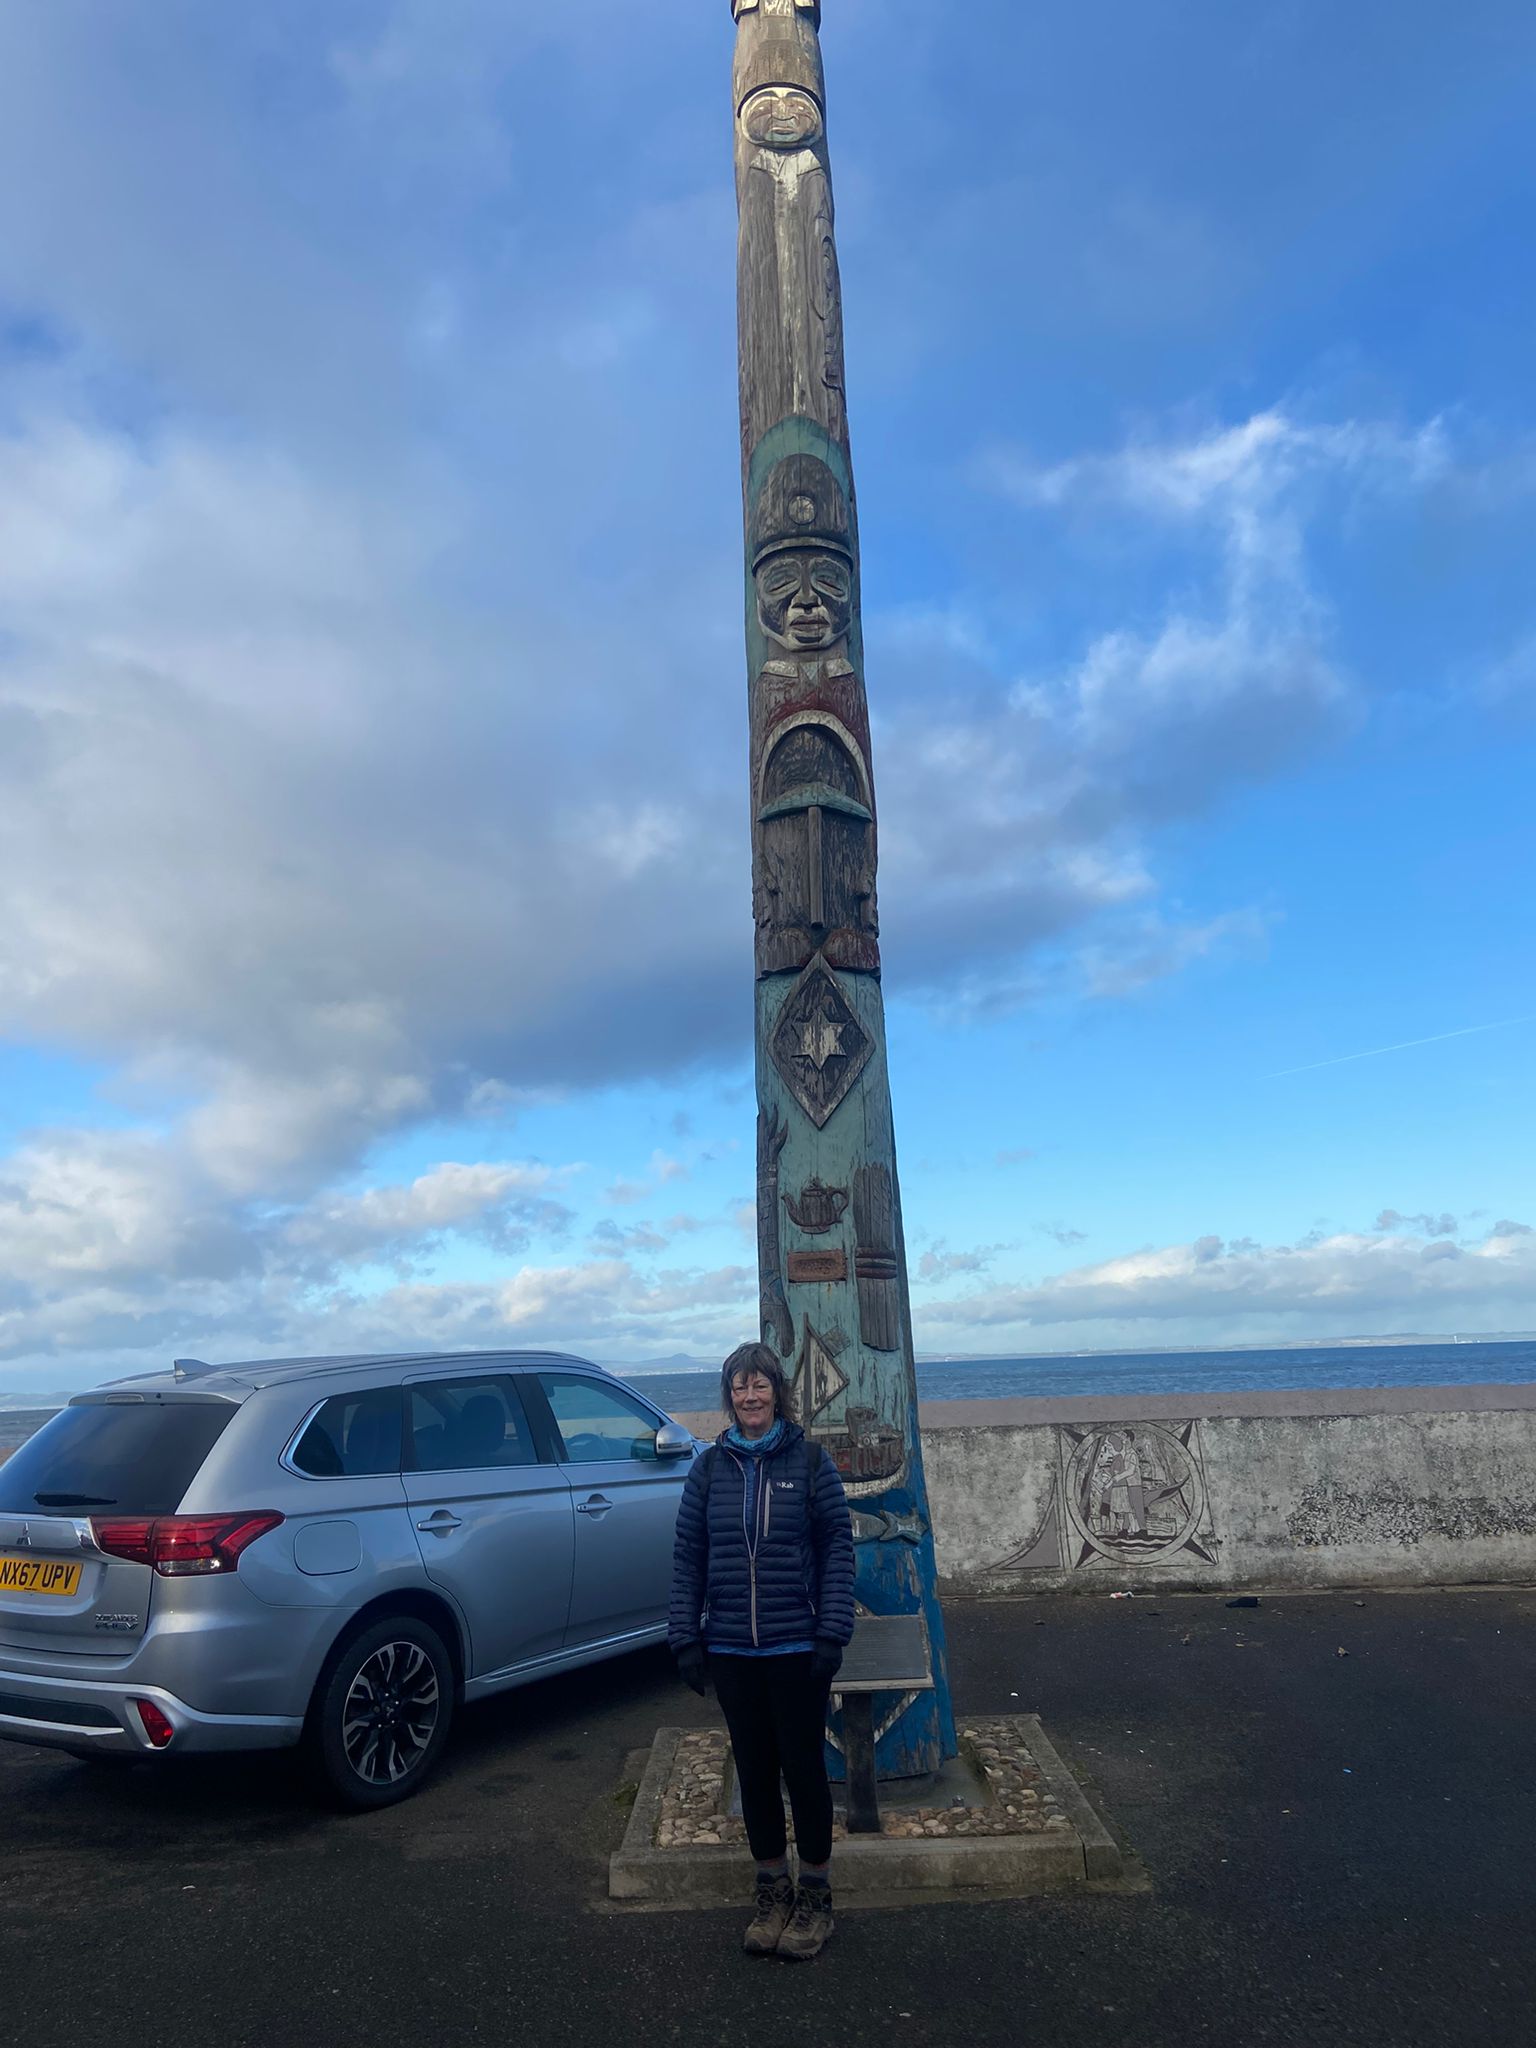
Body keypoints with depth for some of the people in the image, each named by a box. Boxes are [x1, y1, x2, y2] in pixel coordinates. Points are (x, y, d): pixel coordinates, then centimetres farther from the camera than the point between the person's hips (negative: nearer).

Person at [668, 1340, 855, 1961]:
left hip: (797, 1647, -2)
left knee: (803, 1768, 9)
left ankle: (815, 1896, 30)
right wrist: (686, 1637, 1)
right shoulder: (711, 1467, 1)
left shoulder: (809, 1460, -6)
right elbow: (688, 1556, 5)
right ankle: (772, 1892, 34)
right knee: (754, 1770, 14)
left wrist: (832, 1631, -11)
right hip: (730, 1649, 3)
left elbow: (837, 1546, -5)